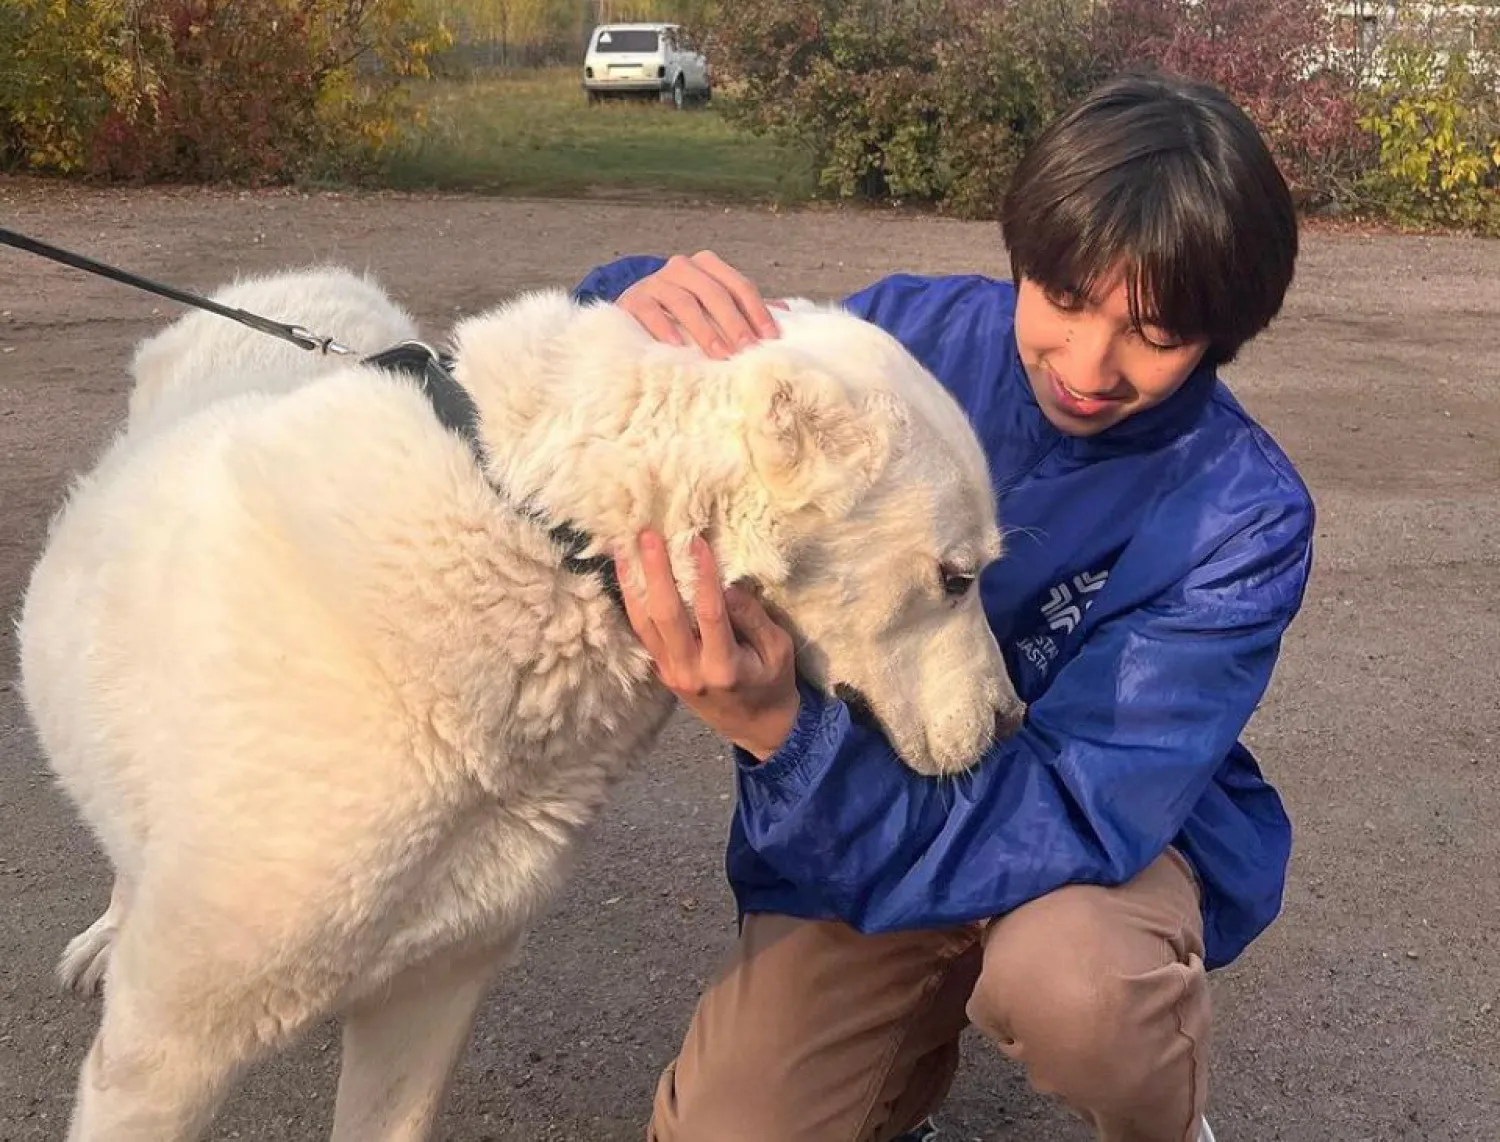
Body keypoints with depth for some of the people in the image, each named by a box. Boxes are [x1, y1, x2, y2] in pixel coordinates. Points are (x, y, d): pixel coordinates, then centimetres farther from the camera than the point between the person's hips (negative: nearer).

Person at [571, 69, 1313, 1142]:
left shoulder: (1242, 518, -22)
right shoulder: (913, 333, -15)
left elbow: (1075, 810, -30)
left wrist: (784, 727, -45)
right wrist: (640, 309, -32)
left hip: (1097, 827, -2)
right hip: (864, 813, 3)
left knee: (1068, 977, -37)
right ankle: (913, 1047, 21)